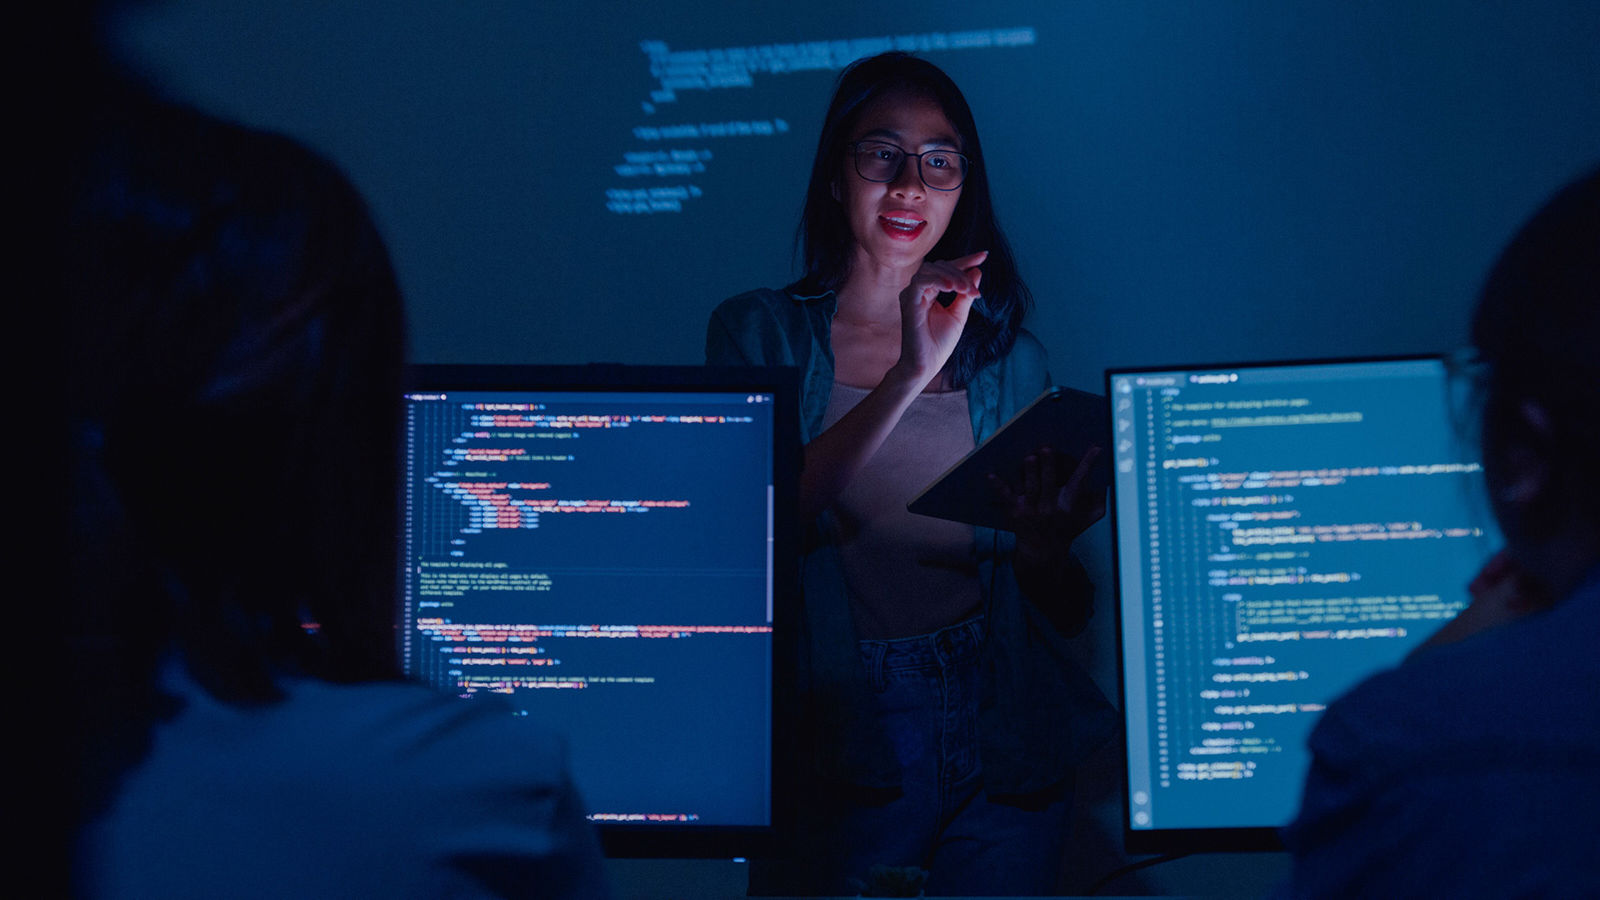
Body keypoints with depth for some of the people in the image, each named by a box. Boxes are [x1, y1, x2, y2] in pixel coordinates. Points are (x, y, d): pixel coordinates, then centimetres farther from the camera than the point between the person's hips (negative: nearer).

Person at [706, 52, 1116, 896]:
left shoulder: (1007, 353, 10)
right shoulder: (759, 331, 4)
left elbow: (1064, 616, 10)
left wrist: (1043, 548, -13)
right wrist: (910, 376, -20)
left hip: (1003, 740, 3)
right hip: (836, 748, -2)